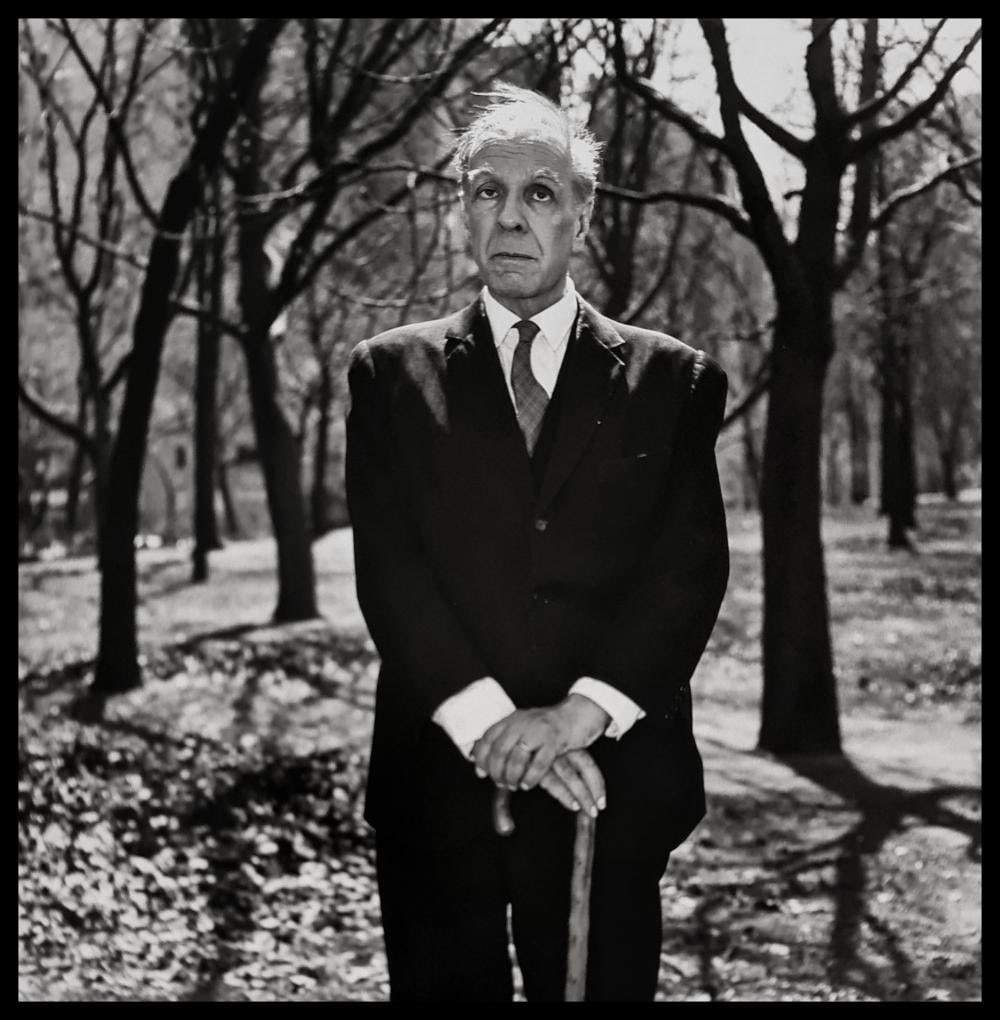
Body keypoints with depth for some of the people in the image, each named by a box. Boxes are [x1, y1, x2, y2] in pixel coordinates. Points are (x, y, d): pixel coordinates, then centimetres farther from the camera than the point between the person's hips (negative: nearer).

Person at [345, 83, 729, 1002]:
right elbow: (387, 563, -2)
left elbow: (693, 565, -2)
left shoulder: (674, 380, 8)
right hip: (439, 775, 0)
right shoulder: (394, 373, 8)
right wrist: (487, 718, -15)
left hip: (610, 776, 0)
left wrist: (582, 710, -16)